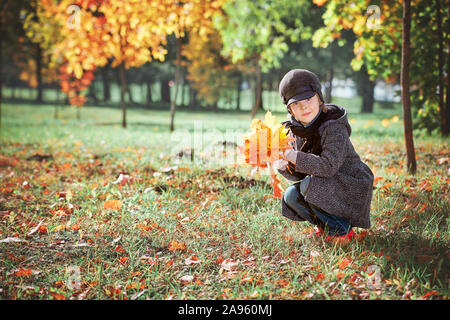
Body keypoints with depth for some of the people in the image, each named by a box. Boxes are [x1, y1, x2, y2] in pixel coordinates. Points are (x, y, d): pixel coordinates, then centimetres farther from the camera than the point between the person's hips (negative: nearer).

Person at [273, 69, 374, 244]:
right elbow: (298, 174, 1)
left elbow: (329, 166, -32)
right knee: (290, 196, -10)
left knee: (309, 186, -28)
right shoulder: (296, 129, 0)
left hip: (351, 187, -7)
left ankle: (342, 231, -11)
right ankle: (324, 225, 11)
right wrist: (284, 165, -22)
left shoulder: (334, 126, -22)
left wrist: (294, 157, -33)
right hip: (325, 186, 8)